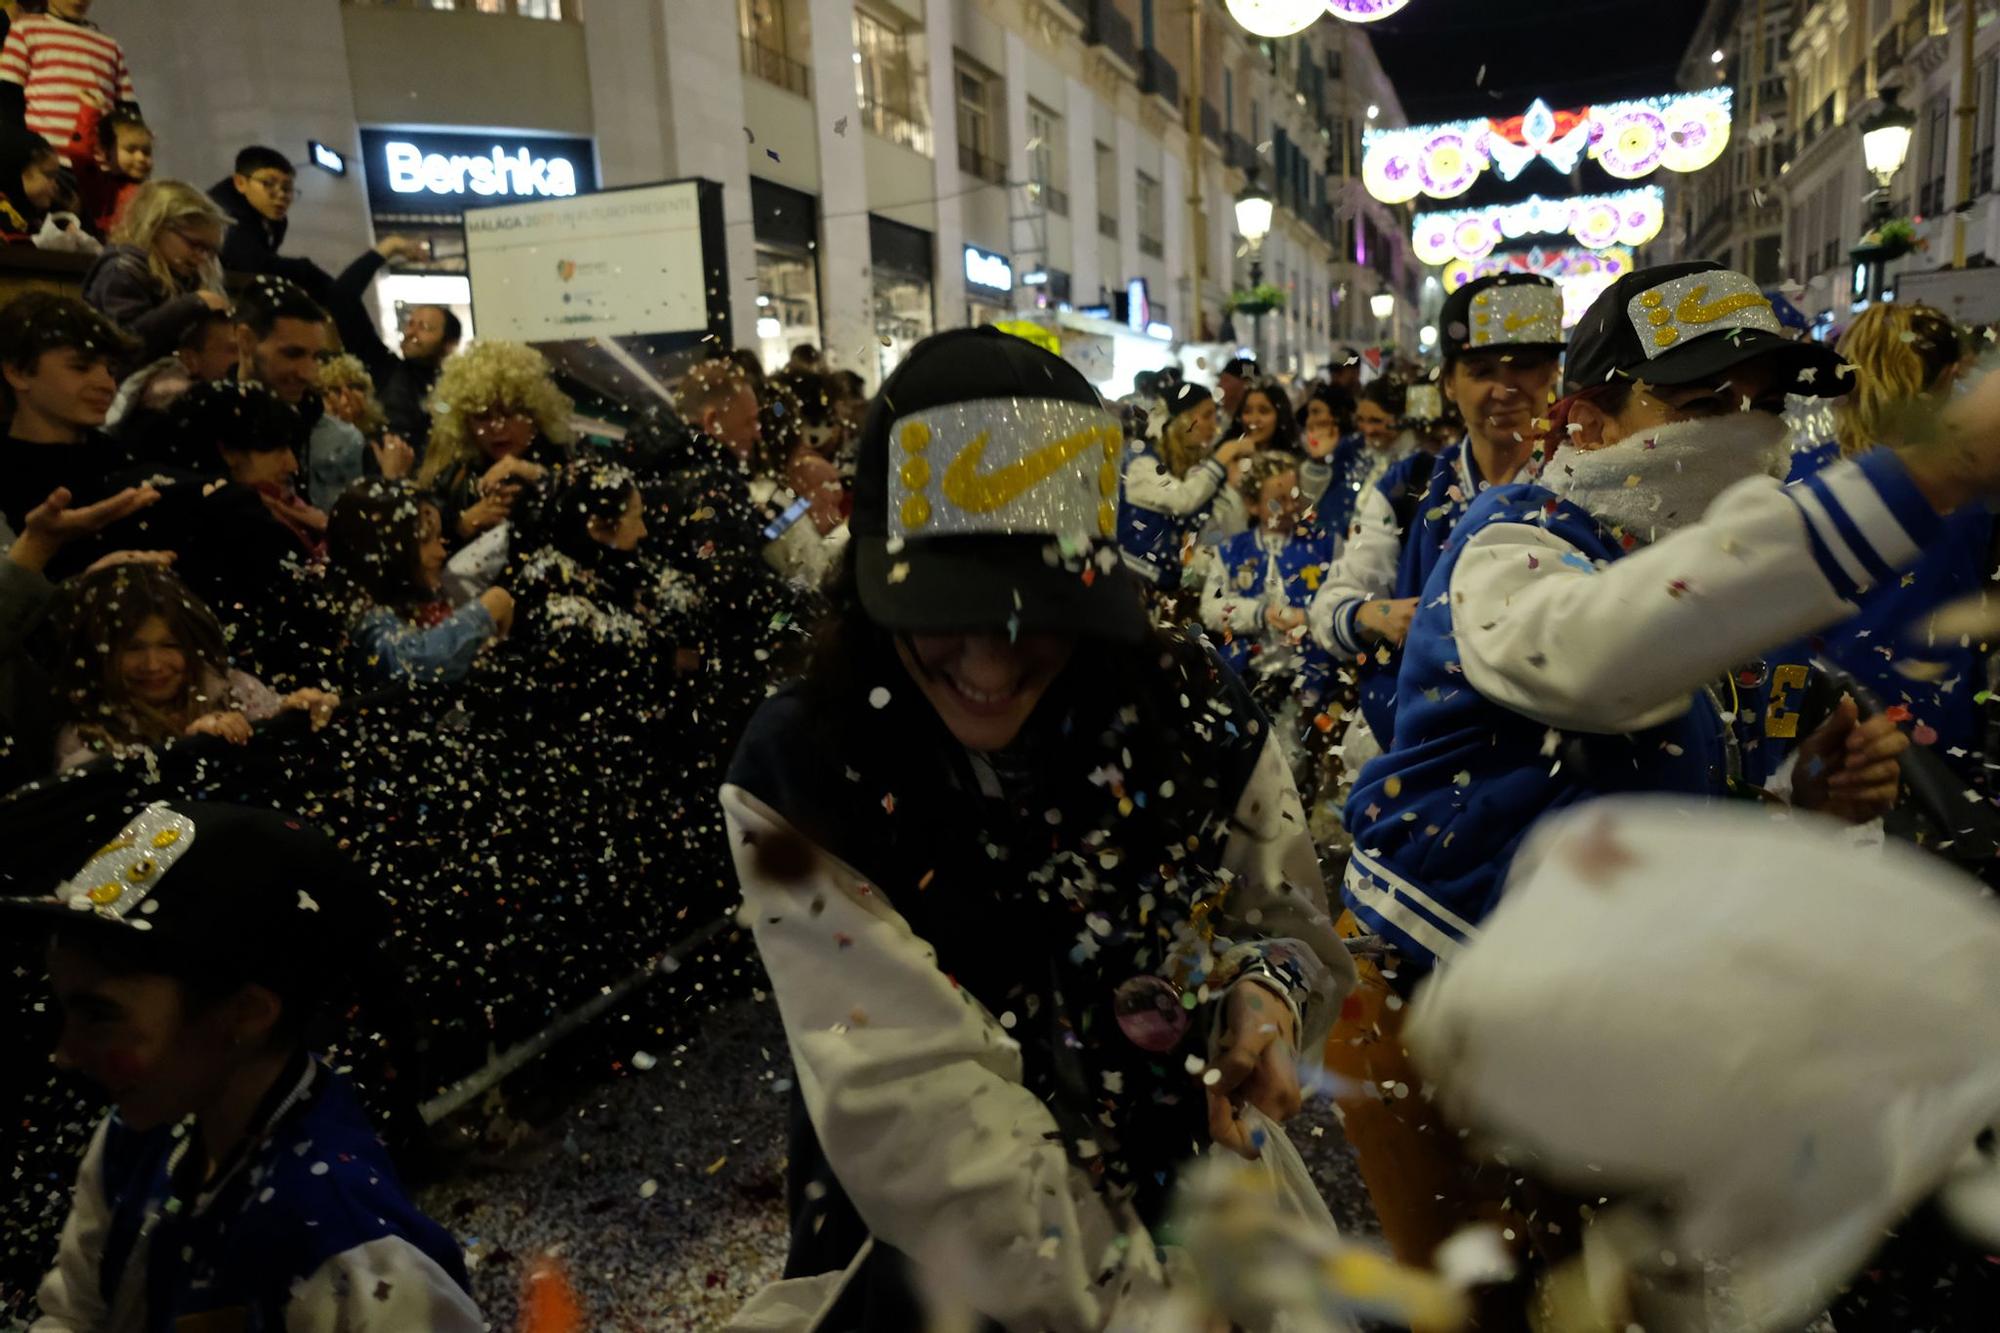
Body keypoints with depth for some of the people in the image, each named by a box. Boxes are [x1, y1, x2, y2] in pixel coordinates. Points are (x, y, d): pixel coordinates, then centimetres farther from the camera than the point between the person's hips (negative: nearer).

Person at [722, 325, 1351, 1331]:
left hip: (1197, 1205, 3)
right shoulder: (800, 774, -15)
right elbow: (909, 1104, -20)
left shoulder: (1192, 711, -8)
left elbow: (1288, 929, 7)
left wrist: (1265, 996, -14)